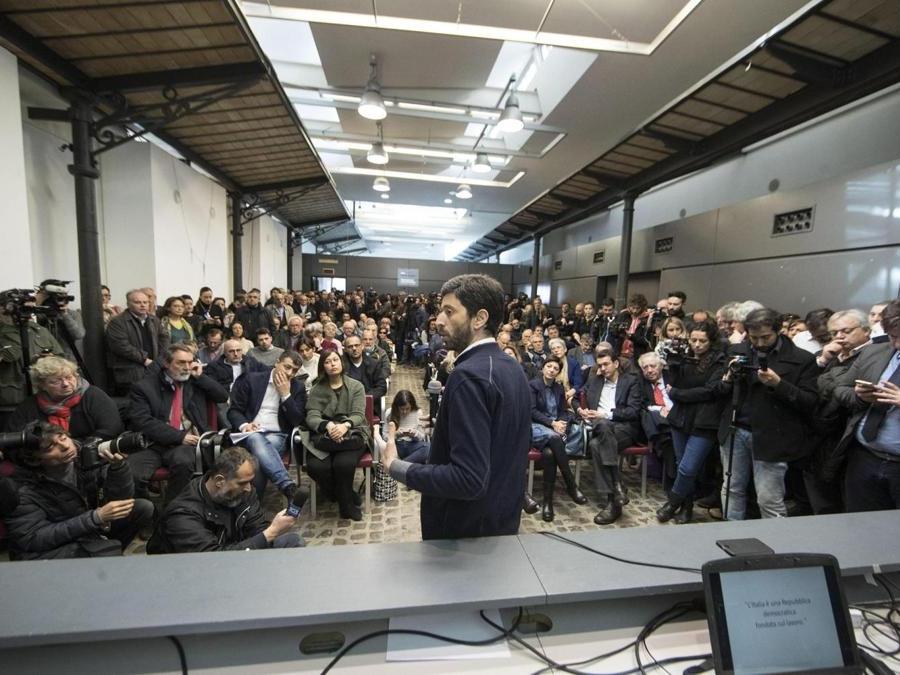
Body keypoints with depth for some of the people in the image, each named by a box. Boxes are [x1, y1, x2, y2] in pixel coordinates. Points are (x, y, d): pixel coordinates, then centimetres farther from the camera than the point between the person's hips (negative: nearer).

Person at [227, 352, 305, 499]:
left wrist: (285, 394, -10)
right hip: (251, 433, -1)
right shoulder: (252, 379, 5)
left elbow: (297, 421, -1)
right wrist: (244, 425, -17)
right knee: (256, 439, -36)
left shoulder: (298, 387, 7)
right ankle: (288, 486, -47)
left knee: (259, 458, -33)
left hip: (277, 435, 1)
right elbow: (234, 410, 5)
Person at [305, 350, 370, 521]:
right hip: (324, 435, 2)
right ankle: (349, 498, -2)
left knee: (344, 464, -32)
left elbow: (358, 415, -4)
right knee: (316, 466, -28)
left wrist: (345, 425, -27)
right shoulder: (316, 389, 10)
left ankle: (346, 503, -3)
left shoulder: (356, 386, 6)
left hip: (351, 434, -1)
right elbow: (312, 417, -3)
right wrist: (328, 425, -26)